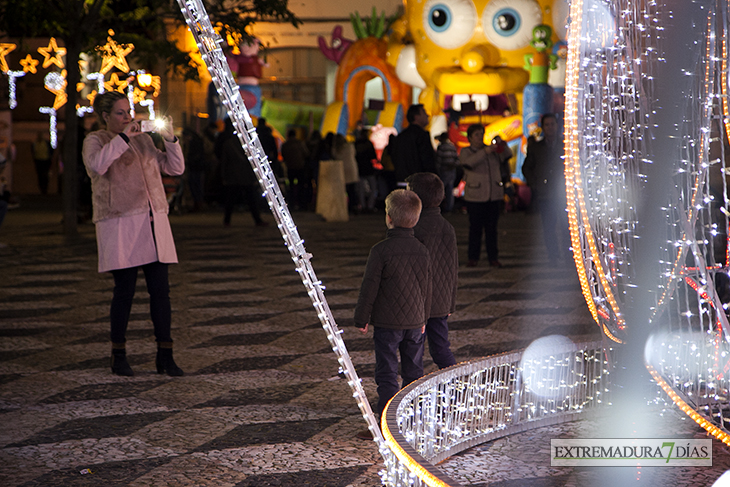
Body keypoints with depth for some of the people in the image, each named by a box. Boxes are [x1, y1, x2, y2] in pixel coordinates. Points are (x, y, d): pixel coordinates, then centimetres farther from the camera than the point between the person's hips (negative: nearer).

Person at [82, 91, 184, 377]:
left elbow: (175, 168, 18)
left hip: (154, 222, 5)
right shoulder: (95, 140, 4)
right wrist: (123, 138, -16)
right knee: (124, 289, -3)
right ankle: (118, 356, 10)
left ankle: (165, 356, 5)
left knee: (160, 289, 0)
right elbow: (96, 164, -20)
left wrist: (170, 139, 5)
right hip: (119, 224, -5)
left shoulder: (142, 139, 19)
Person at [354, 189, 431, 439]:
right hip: (415, 321, 5)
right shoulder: (422, 251, 3)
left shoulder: (381, 250, -15)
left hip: (387, 323, -5)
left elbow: (369, 288, -12)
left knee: (387, 374, -1)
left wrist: (362, 318, -1)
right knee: (413, 372, 13)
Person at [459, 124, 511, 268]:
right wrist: (484, 152, -27)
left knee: (492, 227, 4)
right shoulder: (465, 152, 3)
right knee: (475, 228, -2)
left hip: (494, 195, 3)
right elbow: (467, 162, -20)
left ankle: (493, 258, 8)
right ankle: (473, 258, 5)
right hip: (475, 196, -3)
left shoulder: (493, 151, 14)